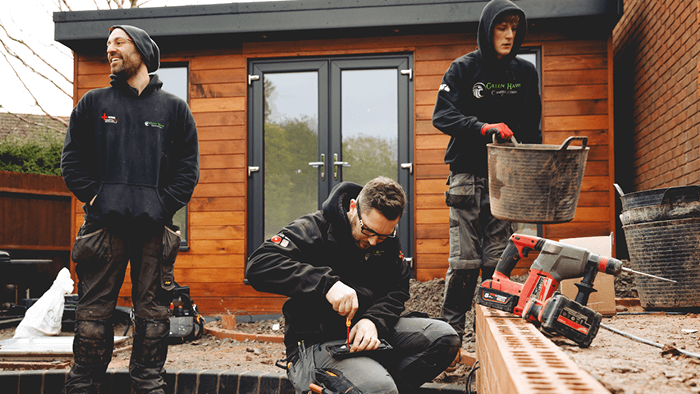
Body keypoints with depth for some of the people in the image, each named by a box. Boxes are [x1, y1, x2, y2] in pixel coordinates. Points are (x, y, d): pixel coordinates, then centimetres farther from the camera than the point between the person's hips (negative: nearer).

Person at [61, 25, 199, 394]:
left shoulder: (174, 108, 13)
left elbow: (189, 167, 8)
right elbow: (72, 158, 11)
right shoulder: (93, 103, 14)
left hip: (154, 226, 0)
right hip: (104, 223, 0)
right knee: (93, 309, 1)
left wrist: (165, 204, -4)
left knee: (153, 311, 3)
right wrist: (92, 194, -3)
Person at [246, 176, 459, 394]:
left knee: (444, 337, -10)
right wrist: (327, 283, -36)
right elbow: (257, 266, -25)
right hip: (317, 342, -7)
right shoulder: (313, 229, -13)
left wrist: (374, 320, -15)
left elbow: (397, 290, 9)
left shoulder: (386, 240, 6)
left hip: (363, 331, 7)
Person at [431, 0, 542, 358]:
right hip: (467, 173, -3)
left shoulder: (526, 72, 12)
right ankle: (451, 328, 1)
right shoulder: (463, 69, 1)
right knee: (464, 259, -6)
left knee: (498, 258, 0)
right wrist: (483, 128, -25)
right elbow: (441, 116, -10)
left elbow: (533, 128, 16)